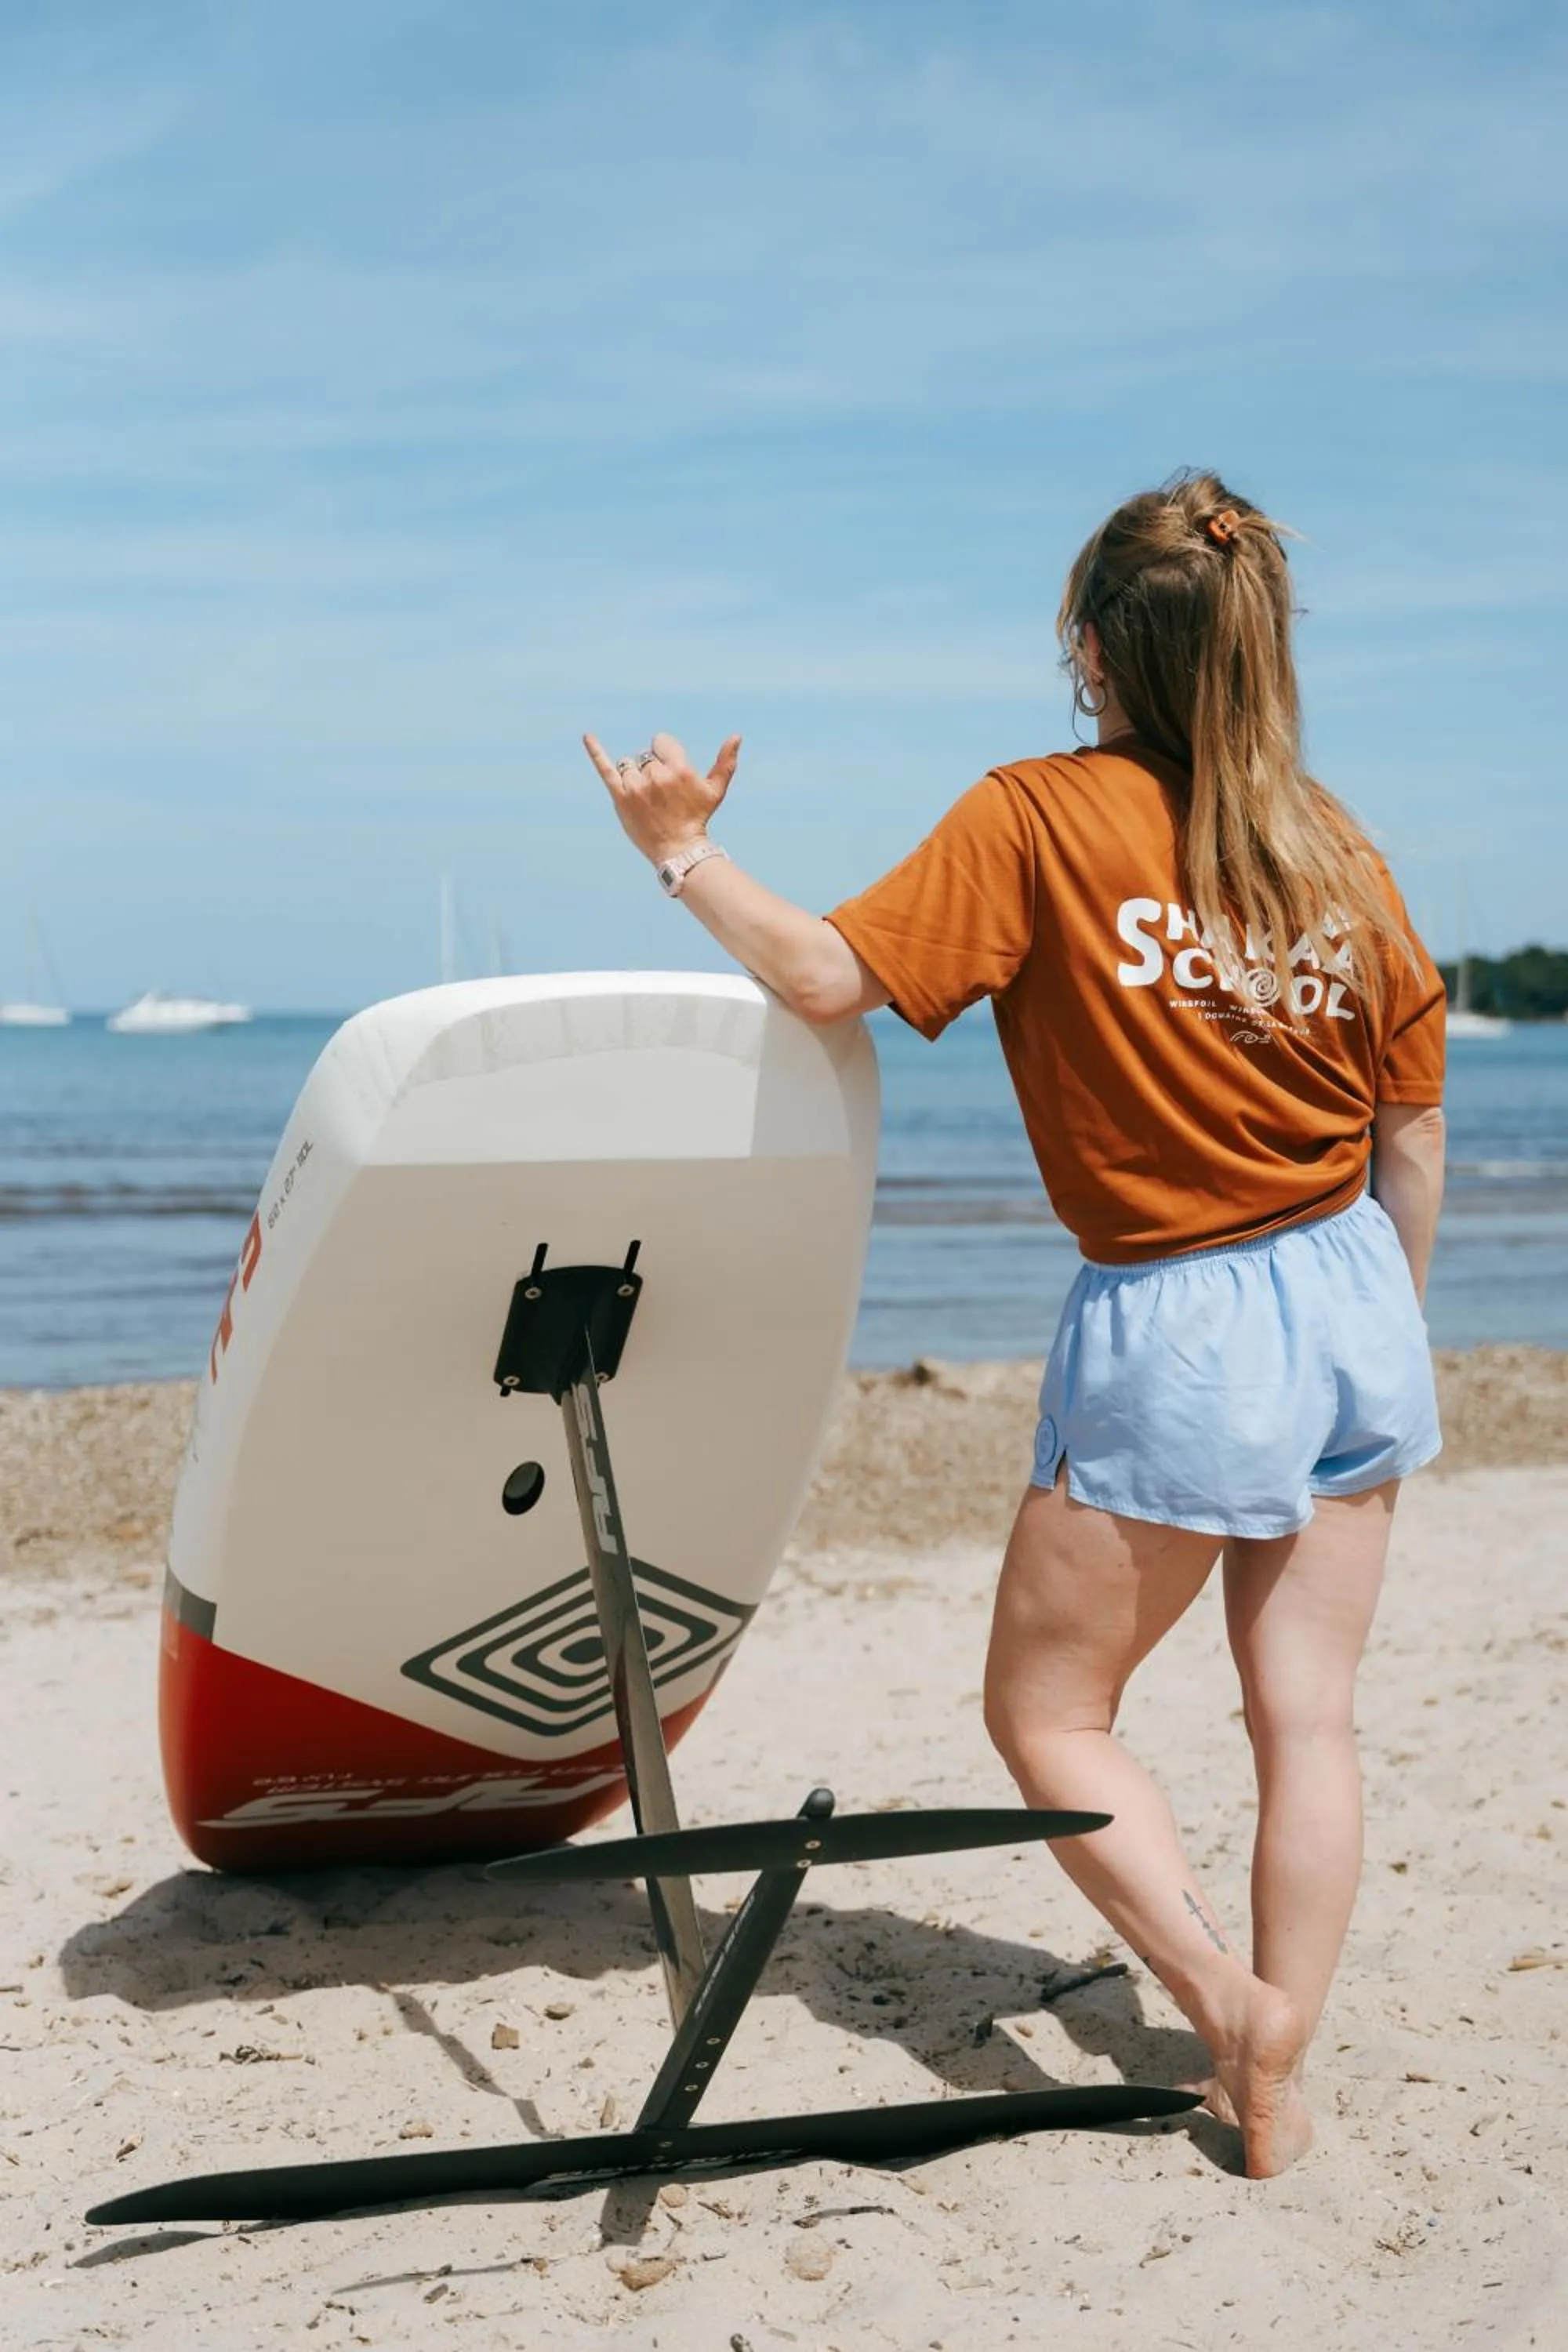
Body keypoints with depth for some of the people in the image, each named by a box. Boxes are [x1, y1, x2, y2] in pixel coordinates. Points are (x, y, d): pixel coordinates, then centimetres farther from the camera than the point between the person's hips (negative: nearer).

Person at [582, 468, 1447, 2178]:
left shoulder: (1041, 818, -10)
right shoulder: (1341, 853, 4)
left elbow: (832, 976, -13)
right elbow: (1413, 1137, 9)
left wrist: (685, 856, 0)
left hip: (1176, 1331, -5)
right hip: (1348, 1301, 5)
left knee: (1046, 1713, 11)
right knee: (1304, 1713, 10)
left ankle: (1218, 1991, -1)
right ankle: (1275, 2086, 16)